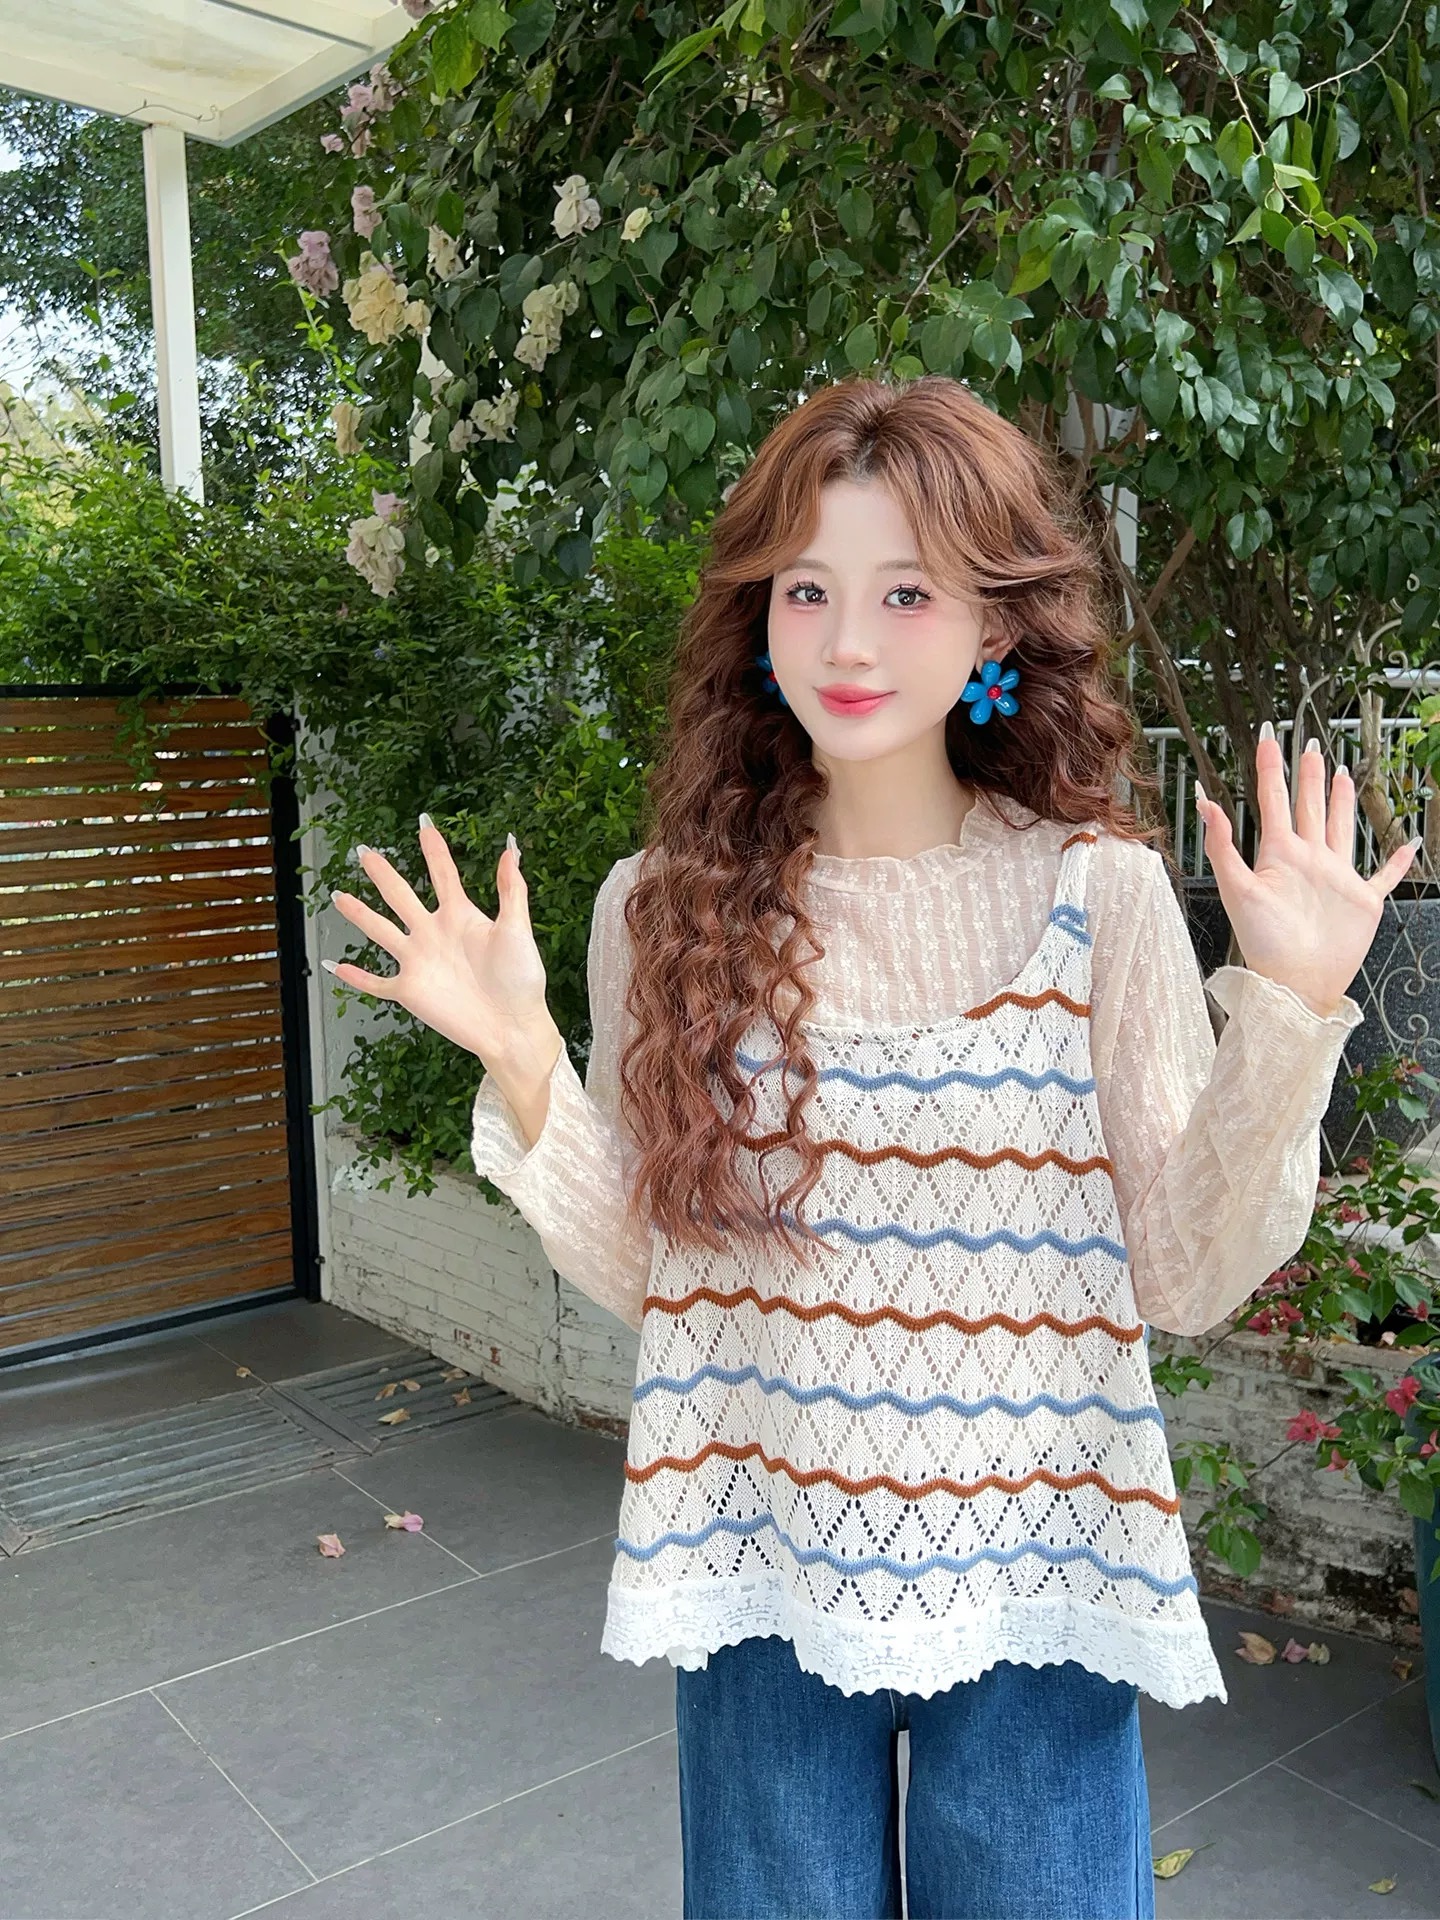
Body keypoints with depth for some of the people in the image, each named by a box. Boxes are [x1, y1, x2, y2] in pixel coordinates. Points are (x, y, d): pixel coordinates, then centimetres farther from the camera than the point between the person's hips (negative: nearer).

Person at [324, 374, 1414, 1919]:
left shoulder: (1100, 894, -8)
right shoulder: (668, 909, -5)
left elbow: (1188, 1279, -7)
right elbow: (638, 1271, -2)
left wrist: (1290, 1010, -17)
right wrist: (520, 1062, -14)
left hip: (1034, 1584, 0)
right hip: (762, 1570, 1)